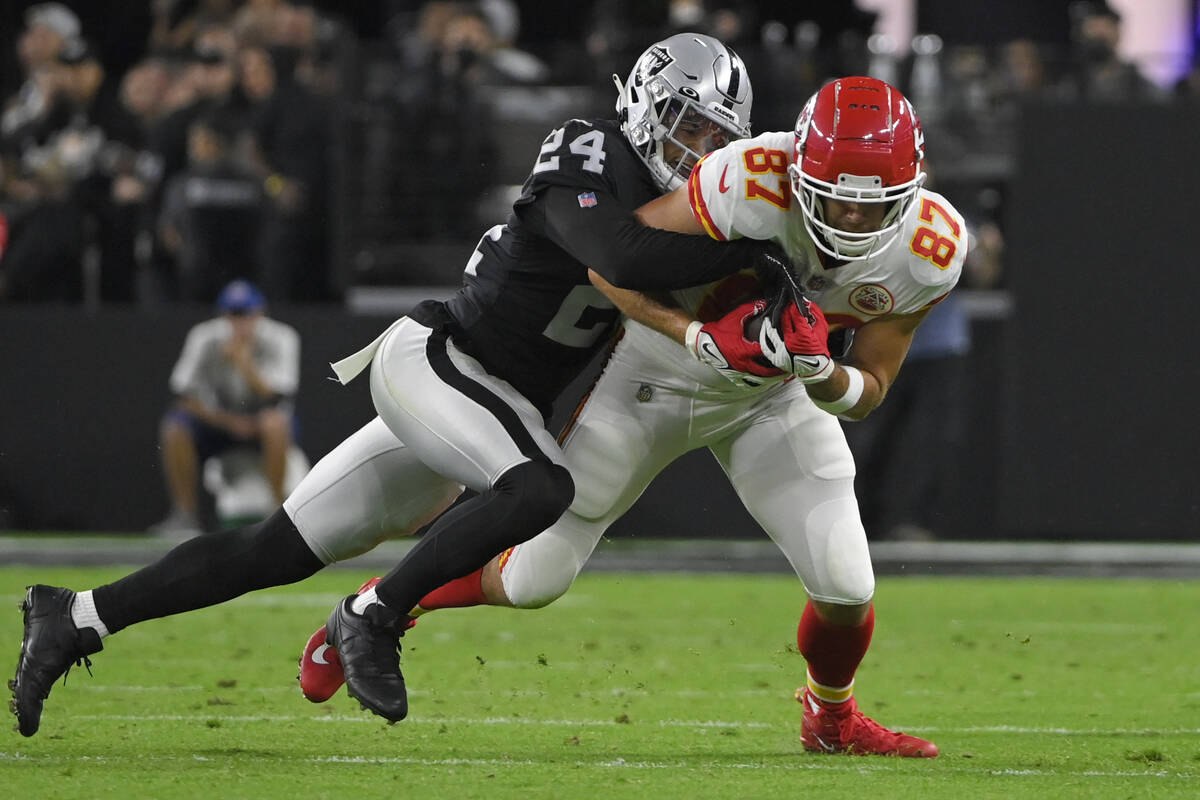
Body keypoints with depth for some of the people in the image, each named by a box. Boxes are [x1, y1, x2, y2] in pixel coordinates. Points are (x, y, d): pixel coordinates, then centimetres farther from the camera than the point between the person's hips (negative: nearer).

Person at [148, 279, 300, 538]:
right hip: (218, 418, 2)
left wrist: (242, 360, -40)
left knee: (276, 422, -38)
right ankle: (186, 514, -14)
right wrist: (229, 422, -20)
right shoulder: (204, 339, -12)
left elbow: (273, 397, -28)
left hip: (261, 420, -2)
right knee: (174, 427, -28)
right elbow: (186, 396, -10)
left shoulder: (280, 339, -16)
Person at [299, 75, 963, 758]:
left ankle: (833, 719, 25)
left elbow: (868, 392, -11)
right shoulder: (752, 184, -37)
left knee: (846, 587, -9)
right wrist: (700, 338, -42)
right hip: (653, 375, -3)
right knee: (533, 579, 3)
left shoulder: (929, 249, -23)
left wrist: (822, 373, -34)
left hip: (769, 398, 3)